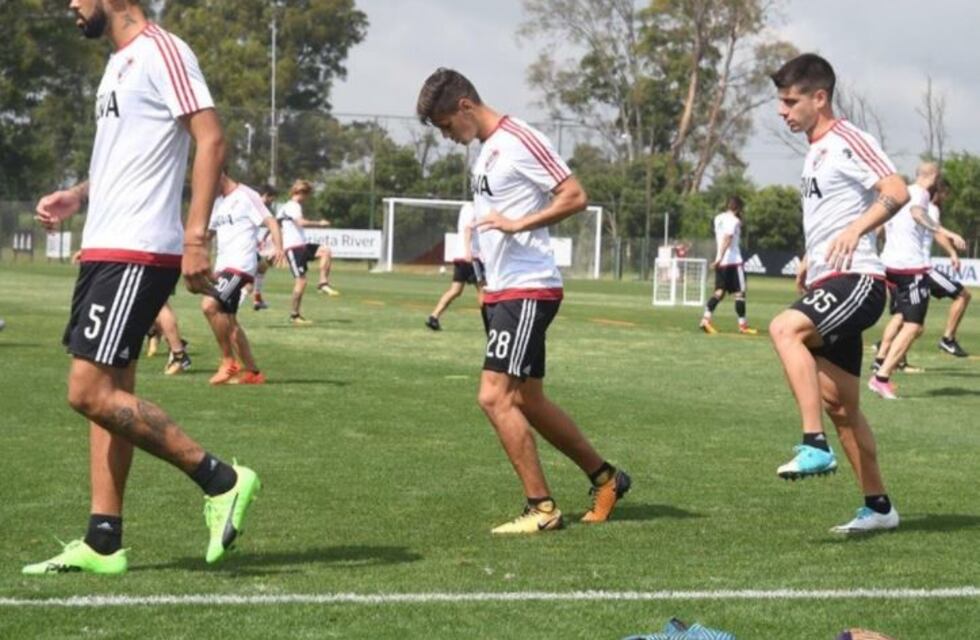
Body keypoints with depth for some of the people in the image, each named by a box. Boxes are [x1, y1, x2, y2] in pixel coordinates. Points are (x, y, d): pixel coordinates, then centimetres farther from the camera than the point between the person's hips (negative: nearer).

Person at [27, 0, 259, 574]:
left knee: (91, 392, -13)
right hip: (105, 248, 10)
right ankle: (103, 543, 12)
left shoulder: (161, 51, -11)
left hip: (137, 253, -10)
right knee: (109, 395, 9)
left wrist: (195, 236, -24)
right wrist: (79, 196, 15)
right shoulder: (120, 62, 19)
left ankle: (220, 480, -6)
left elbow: (211, 139, -18)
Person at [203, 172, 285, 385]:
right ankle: (251, 371, 15)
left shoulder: (245, 196, -7)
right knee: (228, 321, 9)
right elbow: (208, 232, 30)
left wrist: (278, 247, -30)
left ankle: (229, 361, -15)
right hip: (222, 267, 10)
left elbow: (270, 221, -13)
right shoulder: (219, 203, 19)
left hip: (240, 265, -10)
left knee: (209, 305, -25)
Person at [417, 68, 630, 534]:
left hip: (528, 290, -10)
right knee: (528, 401, 14)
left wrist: (518, 224, -23)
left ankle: (542, 508, -7)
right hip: (501, 290, 10)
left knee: (494, 396, -14)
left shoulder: (520, 142, -13)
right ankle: (605, 478, 27)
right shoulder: (486, 150, 16)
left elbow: (575, 197, -17)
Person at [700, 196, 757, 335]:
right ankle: (742, 325, 2)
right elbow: (727, 239, -22)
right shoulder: (734, 220, -10)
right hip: (733, 260, -7)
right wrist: (720, 257, -29)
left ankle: (706, 318, -12)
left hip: (721, 261, 7)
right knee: (740, 292, 0)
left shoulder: (718, 218, 14)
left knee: (719, 292, 7)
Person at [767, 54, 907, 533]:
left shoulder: (848, 141, -8)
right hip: (827, 286, 10)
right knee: (839, 404, 10)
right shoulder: (816, 152, 21)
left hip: (856, 280, -10)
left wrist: (856, 230, -33)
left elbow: (897, 192, -22)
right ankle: (878, 506, 18)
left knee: (784, 328, -32)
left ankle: (816, 447, -34)